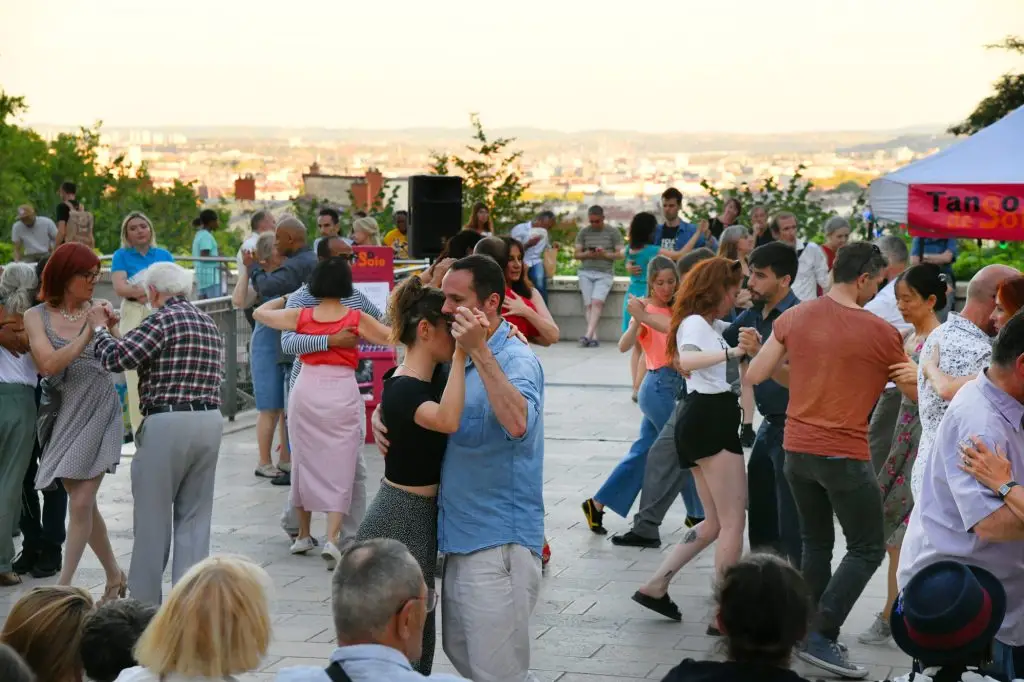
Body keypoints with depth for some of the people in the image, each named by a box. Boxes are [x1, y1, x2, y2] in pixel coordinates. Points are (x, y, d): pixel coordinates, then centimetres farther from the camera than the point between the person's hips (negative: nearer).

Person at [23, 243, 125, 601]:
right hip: (66, 415, 2)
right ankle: (114, 575, 26)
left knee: (82, 502, -9)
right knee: (82, 502, 8)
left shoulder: (99, 309, 1)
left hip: (100, 412, -2)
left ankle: (63, 585, -3)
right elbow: (48, 364, -13)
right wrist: (88, 334, -18)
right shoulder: (37, 316, 0)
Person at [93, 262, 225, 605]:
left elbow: (115, 358, -14)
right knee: (194, 516, 10)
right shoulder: (209, 323, 15)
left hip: (167, 423, -7)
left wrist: (101, 328, 4)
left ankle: (145, 602, 10)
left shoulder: (163, 320, -10)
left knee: (153, 516, 3)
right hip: (210, 420, 7)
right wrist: (116, 334, 23)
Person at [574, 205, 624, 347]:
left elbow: (620, 254, 4)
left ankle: (588, 335, -28)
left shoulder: (613, 232, 8)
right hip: (586, 272, 2)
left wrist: (605, 255, -13)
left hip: (605, 273, -2)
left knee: (597, 302, -21)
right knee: (588, 304, -11)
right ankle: (594, 336, -13)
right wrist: (587, 255, -10)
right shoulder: (583, 232, 14)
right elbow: (576, 254, 11)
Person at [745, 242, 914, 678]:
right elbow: (915, 391, 4)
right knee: (866, 550, 5)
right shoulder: (881, 332, -10)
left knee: (815, 542, 20)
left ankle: (811, 632, 21)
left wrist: (757, 349, 23)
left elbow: (757, 375, 4)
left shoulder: (793, 318, 1)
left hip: (796, 448, 6)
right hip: (844, 455, -6)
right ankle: (821, 637, -4)